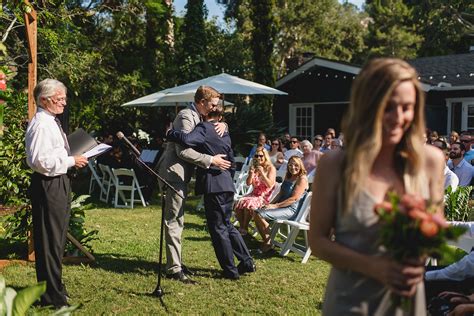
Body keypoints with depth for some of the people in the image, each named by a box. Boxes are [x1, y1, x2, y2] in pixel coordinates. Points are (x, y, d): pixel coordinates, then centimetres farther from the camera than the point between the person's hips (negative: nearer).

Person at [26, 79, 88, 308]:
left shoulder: (52, 122, 13)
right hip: (48, 186, -10)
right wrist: (71, 161, -19)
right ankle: (51, 296, 9)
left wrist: (72, 158, 9)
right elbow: (40, 161, -26)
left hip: (59, 183, 11)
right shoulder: (40, 125, -18)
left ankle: (54, 287, 34)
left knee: (57, 238, 19)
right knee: (49, 240, -2)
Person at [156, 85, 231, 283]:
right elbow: (183, 151, -22)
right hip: (173, 173, -11)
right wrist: (211, 160, -20)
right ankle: (174, 269, -7)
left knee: (178, 221, 15)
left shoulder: (197, 118, 16)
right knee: (173, 221, -9)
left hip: (180, 175, 11)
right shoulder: (186, 116, -14)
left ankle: (175, 262, 24)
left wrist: (222, 124, 4)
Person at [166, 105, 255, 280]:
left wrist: (170, 133, -10)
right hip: (227, 184, 8)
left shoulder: (203, 128, -7)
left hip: (213, 185, -7)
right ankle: (247, 262, 22)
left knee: (218, 228, 2)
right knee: (226, 224, 20)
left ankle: (230, 270, 8)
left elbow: (187, 139, -26)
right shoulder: (225, 133, 16)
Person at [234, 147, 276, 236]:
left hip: (265, 196, -5)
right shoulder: (254, 167, 11)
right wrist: (251, 174, -13)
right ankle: (241, 226, -6)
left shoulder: (271, 168, -4)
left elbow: (270, 185, -14)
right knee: (238, 204, -21)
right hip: (254, 194, 5)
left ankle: (244, 228, -13)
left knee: (248, 204, -30)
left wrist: (262, 173, -25)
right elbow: (248, 183, 6)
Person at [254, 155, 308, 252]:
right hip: (281, 206, 9)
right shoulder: (288, 177, 17)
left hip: (291, 209, -9)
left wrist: (275, 206, -19)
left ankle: (268, 243, -7)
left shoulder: (302, 179, -11)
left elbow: (294, 198, -18)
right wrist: (271, 204, 1)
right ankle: (264, 240, 7)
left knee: (261, 215, -22)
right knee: (256, 212, -3)